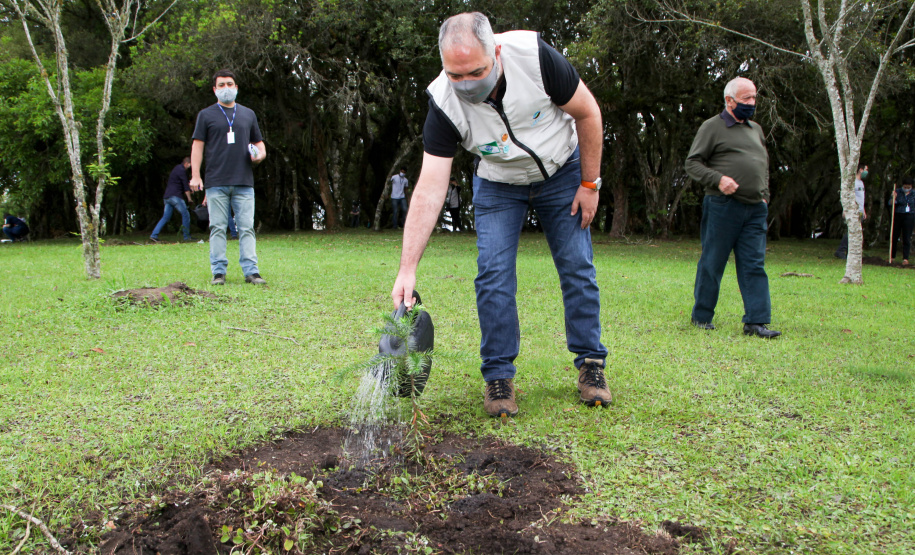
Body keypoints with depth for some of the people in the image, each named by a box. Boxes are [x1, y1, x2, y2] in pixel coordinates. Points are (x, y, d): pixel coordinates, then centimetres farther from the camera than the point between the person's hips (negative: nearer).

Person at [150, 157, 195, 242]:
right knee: (185, 214, -2)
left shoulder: (176, 168, 23)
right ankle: (187, 236, -1)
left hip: (167, 197, 9)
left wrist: (188, 185, 36)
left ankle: (154, 235, 1)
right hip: (175, 196, -9)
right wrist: (189, 198, -4)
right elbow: (186, 186, -9)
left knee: (165, 217, 8)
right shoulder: (182, 170, -7)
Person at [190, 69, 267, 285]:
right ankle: (218, 272, 3)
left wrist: (260, 154, 0)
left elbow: (258, 142, 24)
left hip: (244, 183, 2)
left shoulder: (248, 114, 17)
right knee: (218, 228, -1)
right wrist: (195, 175, -3)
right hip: (216, 183, -2)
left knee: (247, 228, -2)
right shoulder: (206, 115, 10)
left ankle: (251, 271, -2)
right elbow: (197, 145, 6)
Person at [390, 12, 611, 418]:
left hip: (562, 170, 0)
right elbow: (430, 188, -31)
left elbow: (587, 112, -16)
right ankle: (498, 376, 3)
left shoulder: (533, 55, -33)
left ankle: (590, 364, 14)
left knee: (578, 268, -1)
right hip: (498, 184, 0)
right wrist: (407, 269, -37)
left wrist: (589, 183, -12)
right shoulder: (444, 102, -29)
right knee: (493, 274, -10)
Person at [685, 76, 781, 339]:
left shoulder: (756, 129, 20)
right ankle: (702, 316, 13)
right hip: (723, 206, -6)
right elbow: (692, 163, -4)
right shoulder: (712, 127, 0)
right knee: (712, 263, 1)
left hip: (755, 209, 6)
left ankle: (756, 321, 1)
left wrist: (764, 194, 14)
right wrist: (718, 179, -18)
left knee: (754, 265, 0)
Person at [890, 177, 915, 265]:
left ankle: (905, 258, -4)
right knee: (894, 237, 5)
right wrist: (893, 197, -26)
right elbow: (891, 203, -7)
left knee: (907, 238, -3)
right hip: (897, 216, 0)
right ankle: (892, 257, 16)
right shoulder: (897, 192, 0)